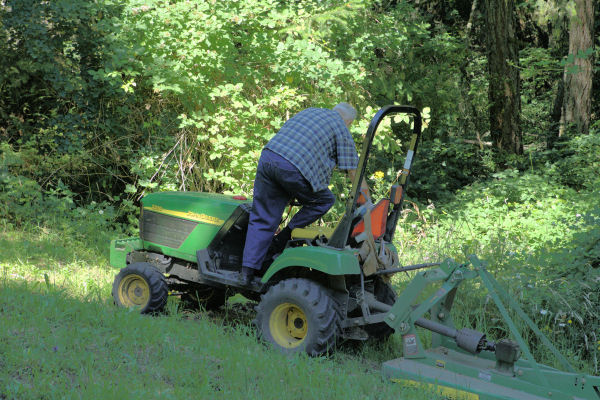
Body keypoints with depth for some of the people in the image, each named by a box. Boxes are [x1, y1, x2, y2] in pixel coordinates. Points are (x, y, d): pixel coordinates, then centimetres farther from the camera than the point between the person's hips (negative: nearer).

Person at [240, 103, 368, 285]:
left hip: (268, 155, 6)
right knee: (324, 200, 16)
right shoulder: (341, 128, 13)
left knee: (261, 219, 10)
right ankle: (283, 239, 13)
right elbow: (352, 169, 10)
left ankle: (248, 269, 3)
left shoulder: (308, 112, 32)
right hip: (294, 168, -6)